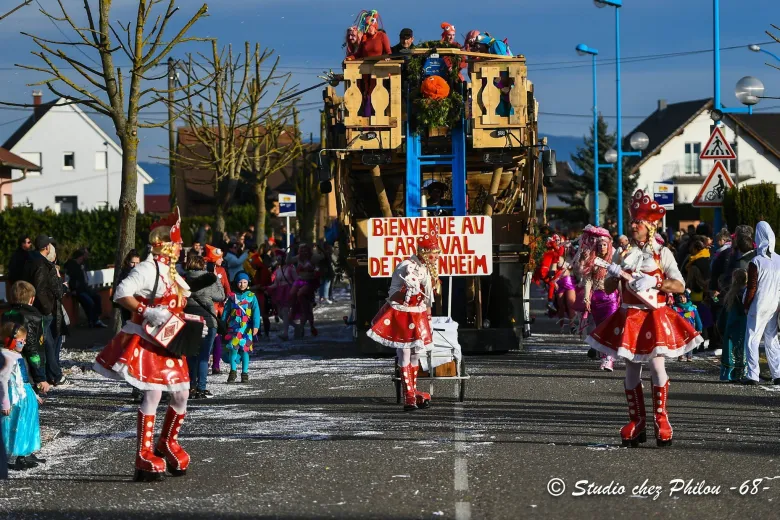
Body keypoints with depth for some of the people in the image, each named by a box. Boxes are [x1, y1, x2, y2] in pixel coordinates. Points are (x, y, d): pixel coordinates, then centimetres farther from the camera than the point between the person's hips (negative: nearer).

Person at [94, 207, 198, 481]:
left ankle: (167, 443, 28)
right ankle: (144, 456, -7)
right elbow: (121, 294, -22)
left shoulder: (172, 273, 17)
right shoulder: (147, 269, -12)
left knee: (181, 394, 10)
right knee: (153, 394, -12)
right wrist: (147, 312, -27)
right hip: (147, 341, -9)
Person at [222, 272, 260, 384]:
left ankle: (245, 373, 11)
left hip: (246, 328, 0)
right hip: (233, 327, 0)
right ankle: (233, 371, 1)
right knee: (233, 347, -12)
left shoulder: (251, 296, 5)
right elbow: (226, 311, 12)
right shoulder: (232, 297, 9)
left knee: (245, 349, 2)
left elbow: (256, 311, -3)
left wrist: (256, 325, -14)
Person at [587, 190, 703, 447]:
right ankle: (637, 422, 12)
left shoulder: (662, 253, 1)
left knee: (656, 365, -11)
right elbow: (608, 288, 8)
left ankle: (660, 417, 2)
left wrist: (655, 282, -22)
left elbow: (679, 286, -7)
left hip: (655, 316, -3)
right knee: (631, 369, 4)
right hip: (629, 317, 3)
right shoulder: (625, 253, 9)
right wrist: (614, 274, -13)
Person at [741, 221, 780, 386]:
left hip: (758, 306, -5)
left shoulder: (756, 262, -13)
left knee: (752, 340, -1)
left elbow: (752, 287, -10)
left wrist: (746, 306, 1)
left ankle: (752, 375, -7)